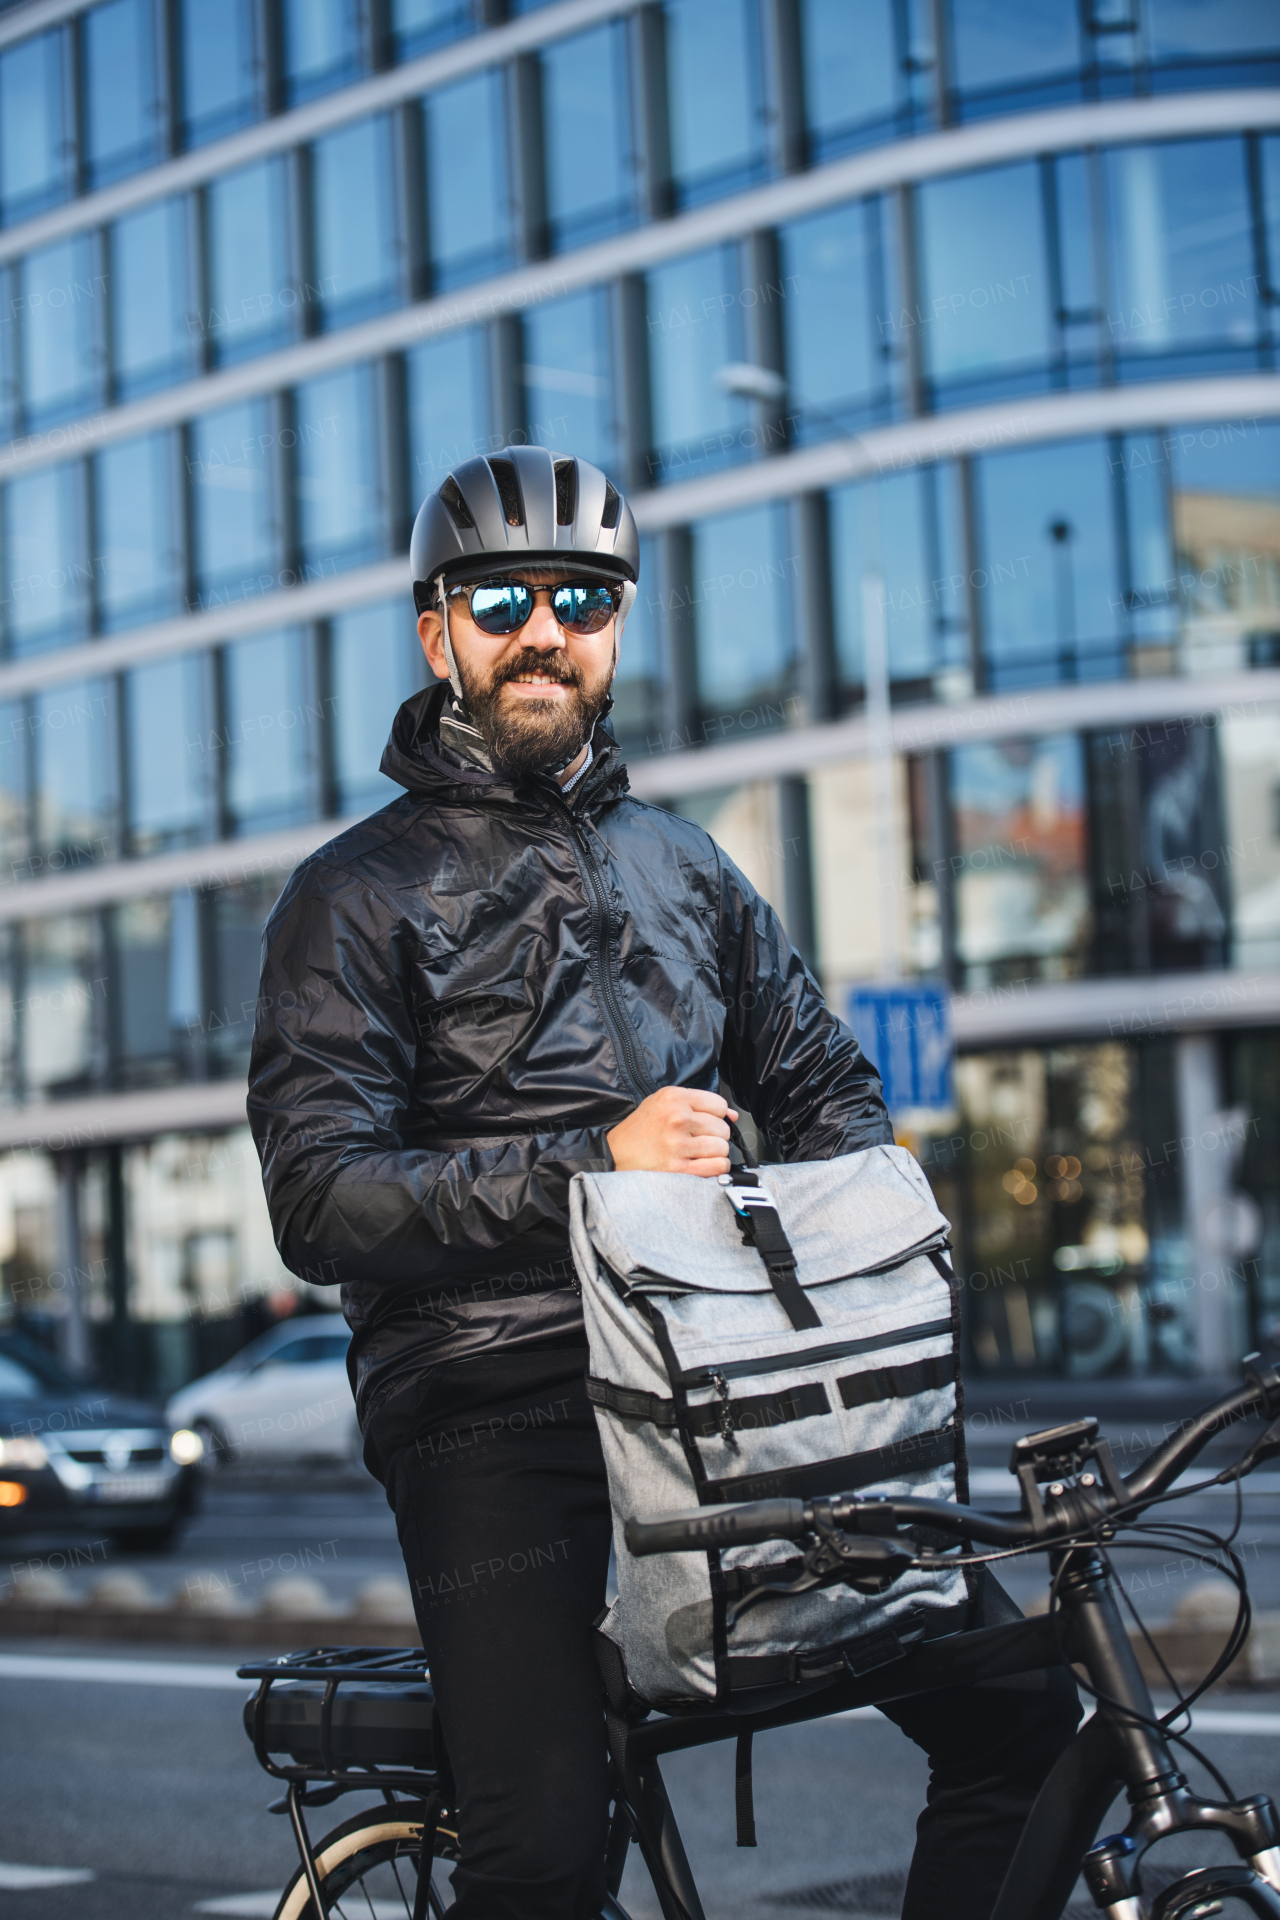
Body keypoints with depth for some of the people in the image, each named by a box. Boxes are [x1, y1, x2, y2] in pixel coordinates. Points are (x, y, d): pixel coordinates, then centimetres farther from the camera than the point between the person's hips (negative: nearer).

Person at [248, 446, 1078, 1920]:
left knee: (1018, 1714, -8)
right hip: (491, 1412, -4)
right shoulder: (357, 895, 4)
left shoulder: (684, 865, 21)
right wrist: (589, 1165, -19)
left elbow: (826, 1089, 20)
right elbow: (318, 1201, -8)